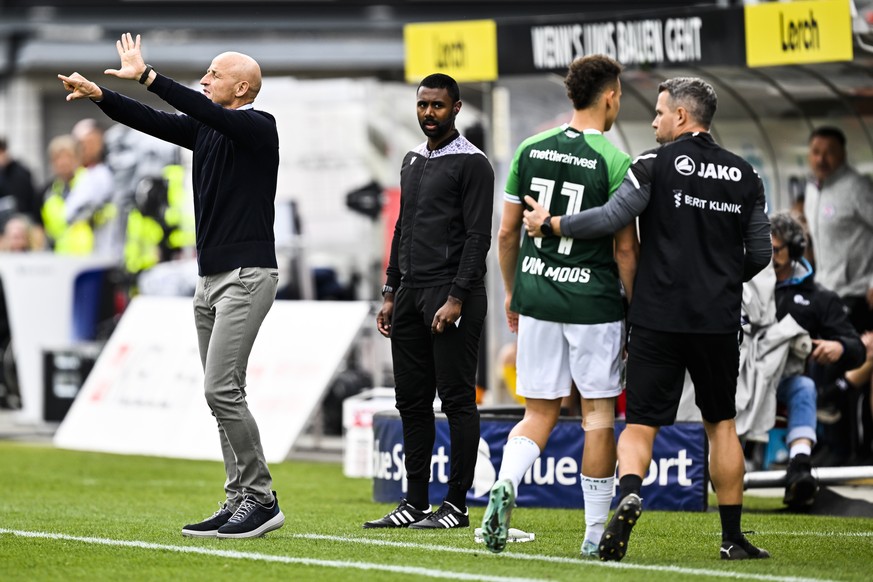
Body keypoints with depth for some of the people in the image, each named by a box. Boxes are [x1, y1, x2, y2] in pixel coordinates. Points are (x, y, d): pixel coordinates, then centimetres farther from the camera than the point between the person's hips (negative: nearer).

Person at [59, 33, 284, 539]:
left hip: (248, 275, -9)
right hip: (211, 277, 9)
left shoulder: (259, 128, -10)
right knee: (222, 394, 7)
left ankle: (261, 498, -11)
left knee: (222, 389, -16)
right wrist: (98, 94, -2)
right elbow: (153, 121, 10)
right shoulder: (205, 129, 14)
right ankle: (240, 501, 9)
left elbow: (205, 112, -24)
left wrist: (146, 76, -27)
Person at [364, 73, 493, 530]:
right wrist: (391, 294, 17)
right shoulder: (413, 161, 18)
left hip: (451, 295, -8)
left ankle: (456, 505, -3)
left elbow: (478, 237, -12)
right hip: (410, 296, 8)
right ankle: (415, 503, 13)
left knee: (457, 401, -5)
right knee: (412, 402, 8)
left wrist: (456, 299, -18)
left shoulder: (471, 164, -7)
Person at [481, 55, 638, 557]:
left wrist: (511, 292, 21)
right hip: (593, 300, -4)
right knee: (598, 414, 7)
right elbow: (625, 250, -10)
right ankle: (596, 534, 9)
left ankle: (505, 485, -16)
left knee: (540, 414, 12)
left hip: (536, 294, 4)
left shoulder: (531, 150, 3)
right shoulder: (615, 163, -11)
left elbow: (507, 232, 9)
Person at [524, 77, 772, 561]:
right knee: (721, 424, 15)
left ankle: (628, 494, -28)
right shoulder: (744, 176, 7)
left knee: (640, 425, 1)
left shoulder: (658, 164, -5)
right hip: (719, 321, 3)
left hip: (658, 317, -3)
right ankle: (732, 537, 15)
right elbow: (760, 254, 10)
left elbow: (610, 219, -14)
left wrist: (550, 223, -1)